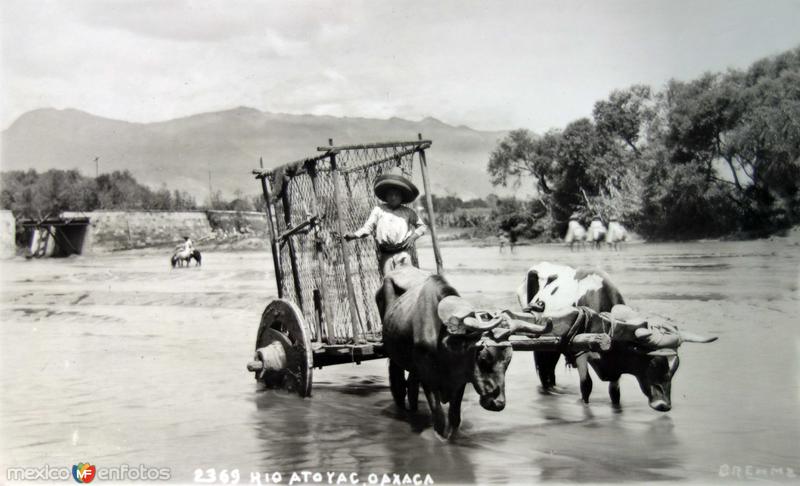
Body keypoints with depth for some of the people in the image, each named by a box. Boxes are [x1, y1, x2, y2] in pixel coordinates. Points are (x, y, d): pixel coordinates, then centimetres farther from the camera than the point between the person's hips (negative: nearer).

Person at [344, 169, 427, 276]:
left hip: (402, 254, 0)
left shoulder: (408, 212, 14)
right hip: (385, 255, 0)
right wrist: (354, 235, -12)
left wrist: (414, 236, 3)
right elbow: (368, 227, 6)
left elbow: (422, 226, 23)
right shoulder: (378, 210, 11)